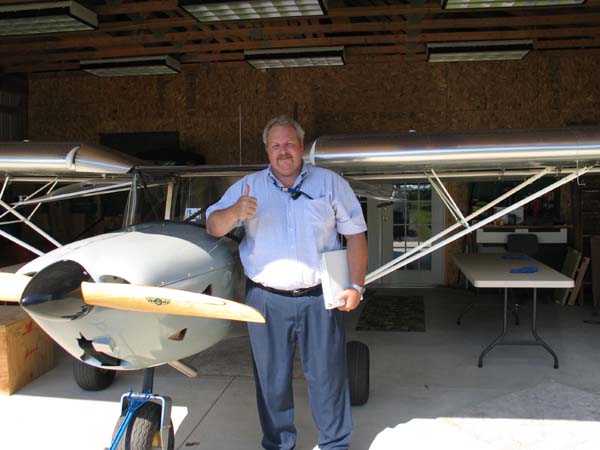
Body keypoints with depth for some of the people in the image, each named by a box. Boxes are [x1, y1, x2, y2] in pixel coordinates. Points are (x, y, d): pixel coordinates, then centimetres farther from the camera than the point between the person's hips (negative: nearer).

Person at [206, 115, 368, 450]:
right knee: (272, 378, 11)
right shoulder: (248, 186, 7)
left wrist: (356, 286, -4)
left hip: (320, 298, -1)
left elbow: (356, 234, 4)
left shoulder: (331, 183, 5)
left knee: (328, 375, 8)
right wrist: (234, 212, -23)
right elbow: (213, 227, 0)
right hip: (267, 300, 1)